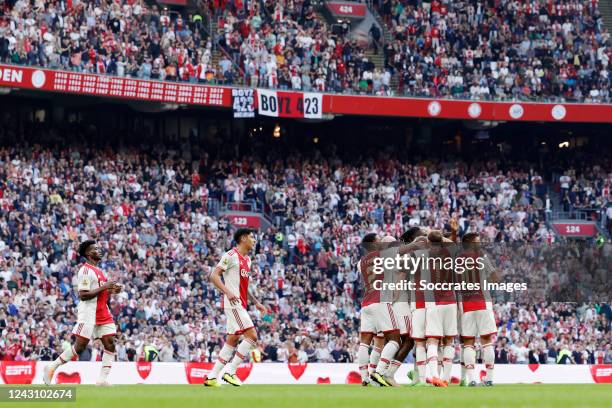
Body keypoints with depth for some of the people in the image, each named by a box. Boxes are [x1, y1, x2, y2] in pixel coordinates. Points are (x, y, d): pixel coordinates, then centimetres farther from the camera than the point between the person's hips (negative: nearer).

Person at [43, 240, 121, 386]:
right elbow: (83, 295, -20)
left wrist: (112, 290, 8)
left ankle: (103, 379, -1)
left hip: (103, 313, 9)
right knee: (80, 345, -8)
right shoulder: (85, 271, -12)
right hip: (88, 312, -9)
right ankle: (51, 368, 3)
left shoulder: (99, 271, 18)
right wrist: (104, 287, -19)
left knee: (110, 344, -2)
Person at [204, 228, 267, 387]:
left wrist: (256, 302, 23)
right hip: (233, 303, -10)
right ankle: (230, 372, -13)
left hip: (240, 304, 10)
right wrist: (228, 292, -27)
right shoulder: (231, 256, -9)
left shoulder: (247, 260, 19)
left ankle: (212, 377, 12)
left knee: (233, 340, 9)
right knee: (252, 335, -15)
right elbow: (214, 276, -15)